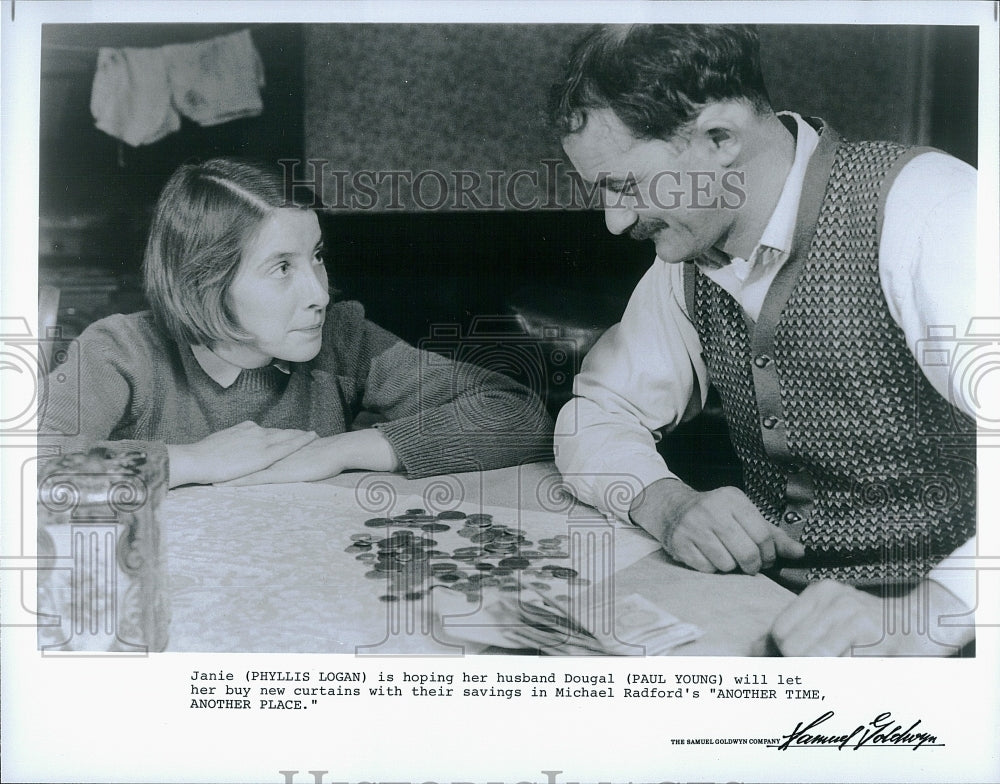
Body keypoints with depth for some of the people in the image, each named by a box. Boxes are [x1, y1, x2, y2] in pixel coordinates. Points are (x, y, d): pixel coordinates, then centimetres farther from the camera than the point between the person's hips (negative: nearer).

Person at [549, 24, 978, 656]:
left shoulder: (925, 208, -16)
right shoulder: (690, 255, 6)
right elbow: (597, 415, 10)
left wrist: (927, 615, -38)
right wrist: (664, 502, -9)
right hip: (774, 614, 5)